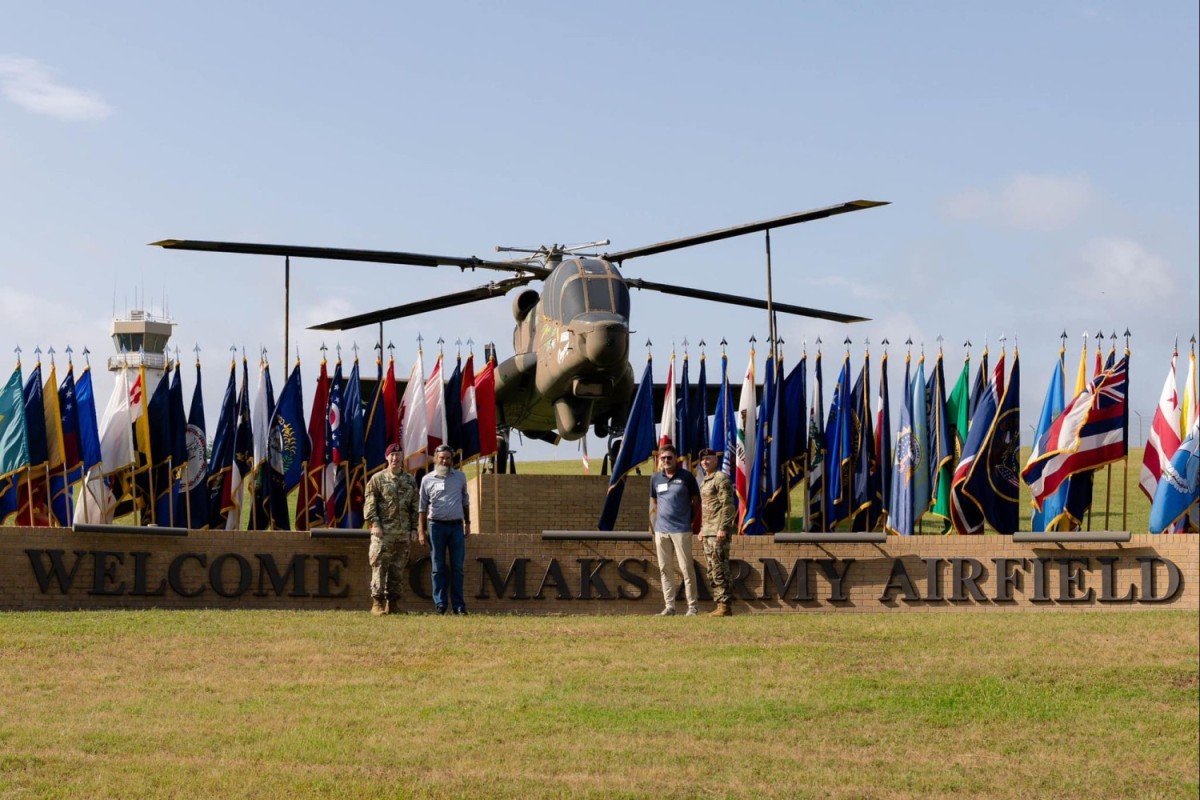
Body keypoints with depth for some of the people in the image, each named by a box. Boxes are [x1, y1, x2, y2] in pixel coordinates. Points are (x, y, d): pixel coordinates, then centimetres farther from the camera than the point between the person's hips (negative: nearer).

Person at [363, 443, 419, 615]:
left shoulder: (410, 481, 13)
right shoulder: (377, 479, 2)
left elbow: (414, 507, 15)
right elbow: (369, 503, -3)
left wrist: (414, 528, 9)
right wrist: (374, 523, -13)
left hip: (403, 533, 4)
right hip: (383, 531, -4)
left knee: (398, 569, 6)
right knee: (379, 566, -8)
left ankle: (393, 603, 12)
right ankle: (377, 602, -6)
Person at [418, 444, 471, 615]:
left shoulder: (460, 477, 8)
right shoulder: (427, 480, 4)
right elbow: (422, 507, 6)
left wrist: (467, 522, 13)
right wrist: (421, 531, 1)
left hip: (456, 525, 1)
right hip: (437, 525, -1)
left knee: (457, 567, 1)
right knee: (439, 568, 2)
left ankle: (459, 605, 3)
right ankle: (440, 604, 5)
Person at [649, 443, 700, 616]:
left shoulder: (686, 477, -2)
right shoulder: (655, 478, 10)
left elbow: (696, 501, 4)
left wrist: (692, 522, -1)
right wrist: (654, 527, 12)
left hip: (682, 530, -4)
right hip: (661, 530, 4)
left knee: (686, 568, -4)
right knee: (665, 569, 6)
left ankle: (692, 606, -1)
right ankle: (669, 606, 12)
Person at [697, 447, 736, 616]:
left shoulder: (721, 478, -8)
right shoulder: (704, 481, 20)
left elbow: (728, 505, -15)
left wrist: (723, 528, -21)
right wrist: (702, 529, 21)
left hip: (718, 532, -10)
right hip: (707, 532, 10)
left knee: (719, 570, -11)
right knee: (712, 571, 9)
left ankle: (725, 605, -10)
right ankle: (720, 603, 12)